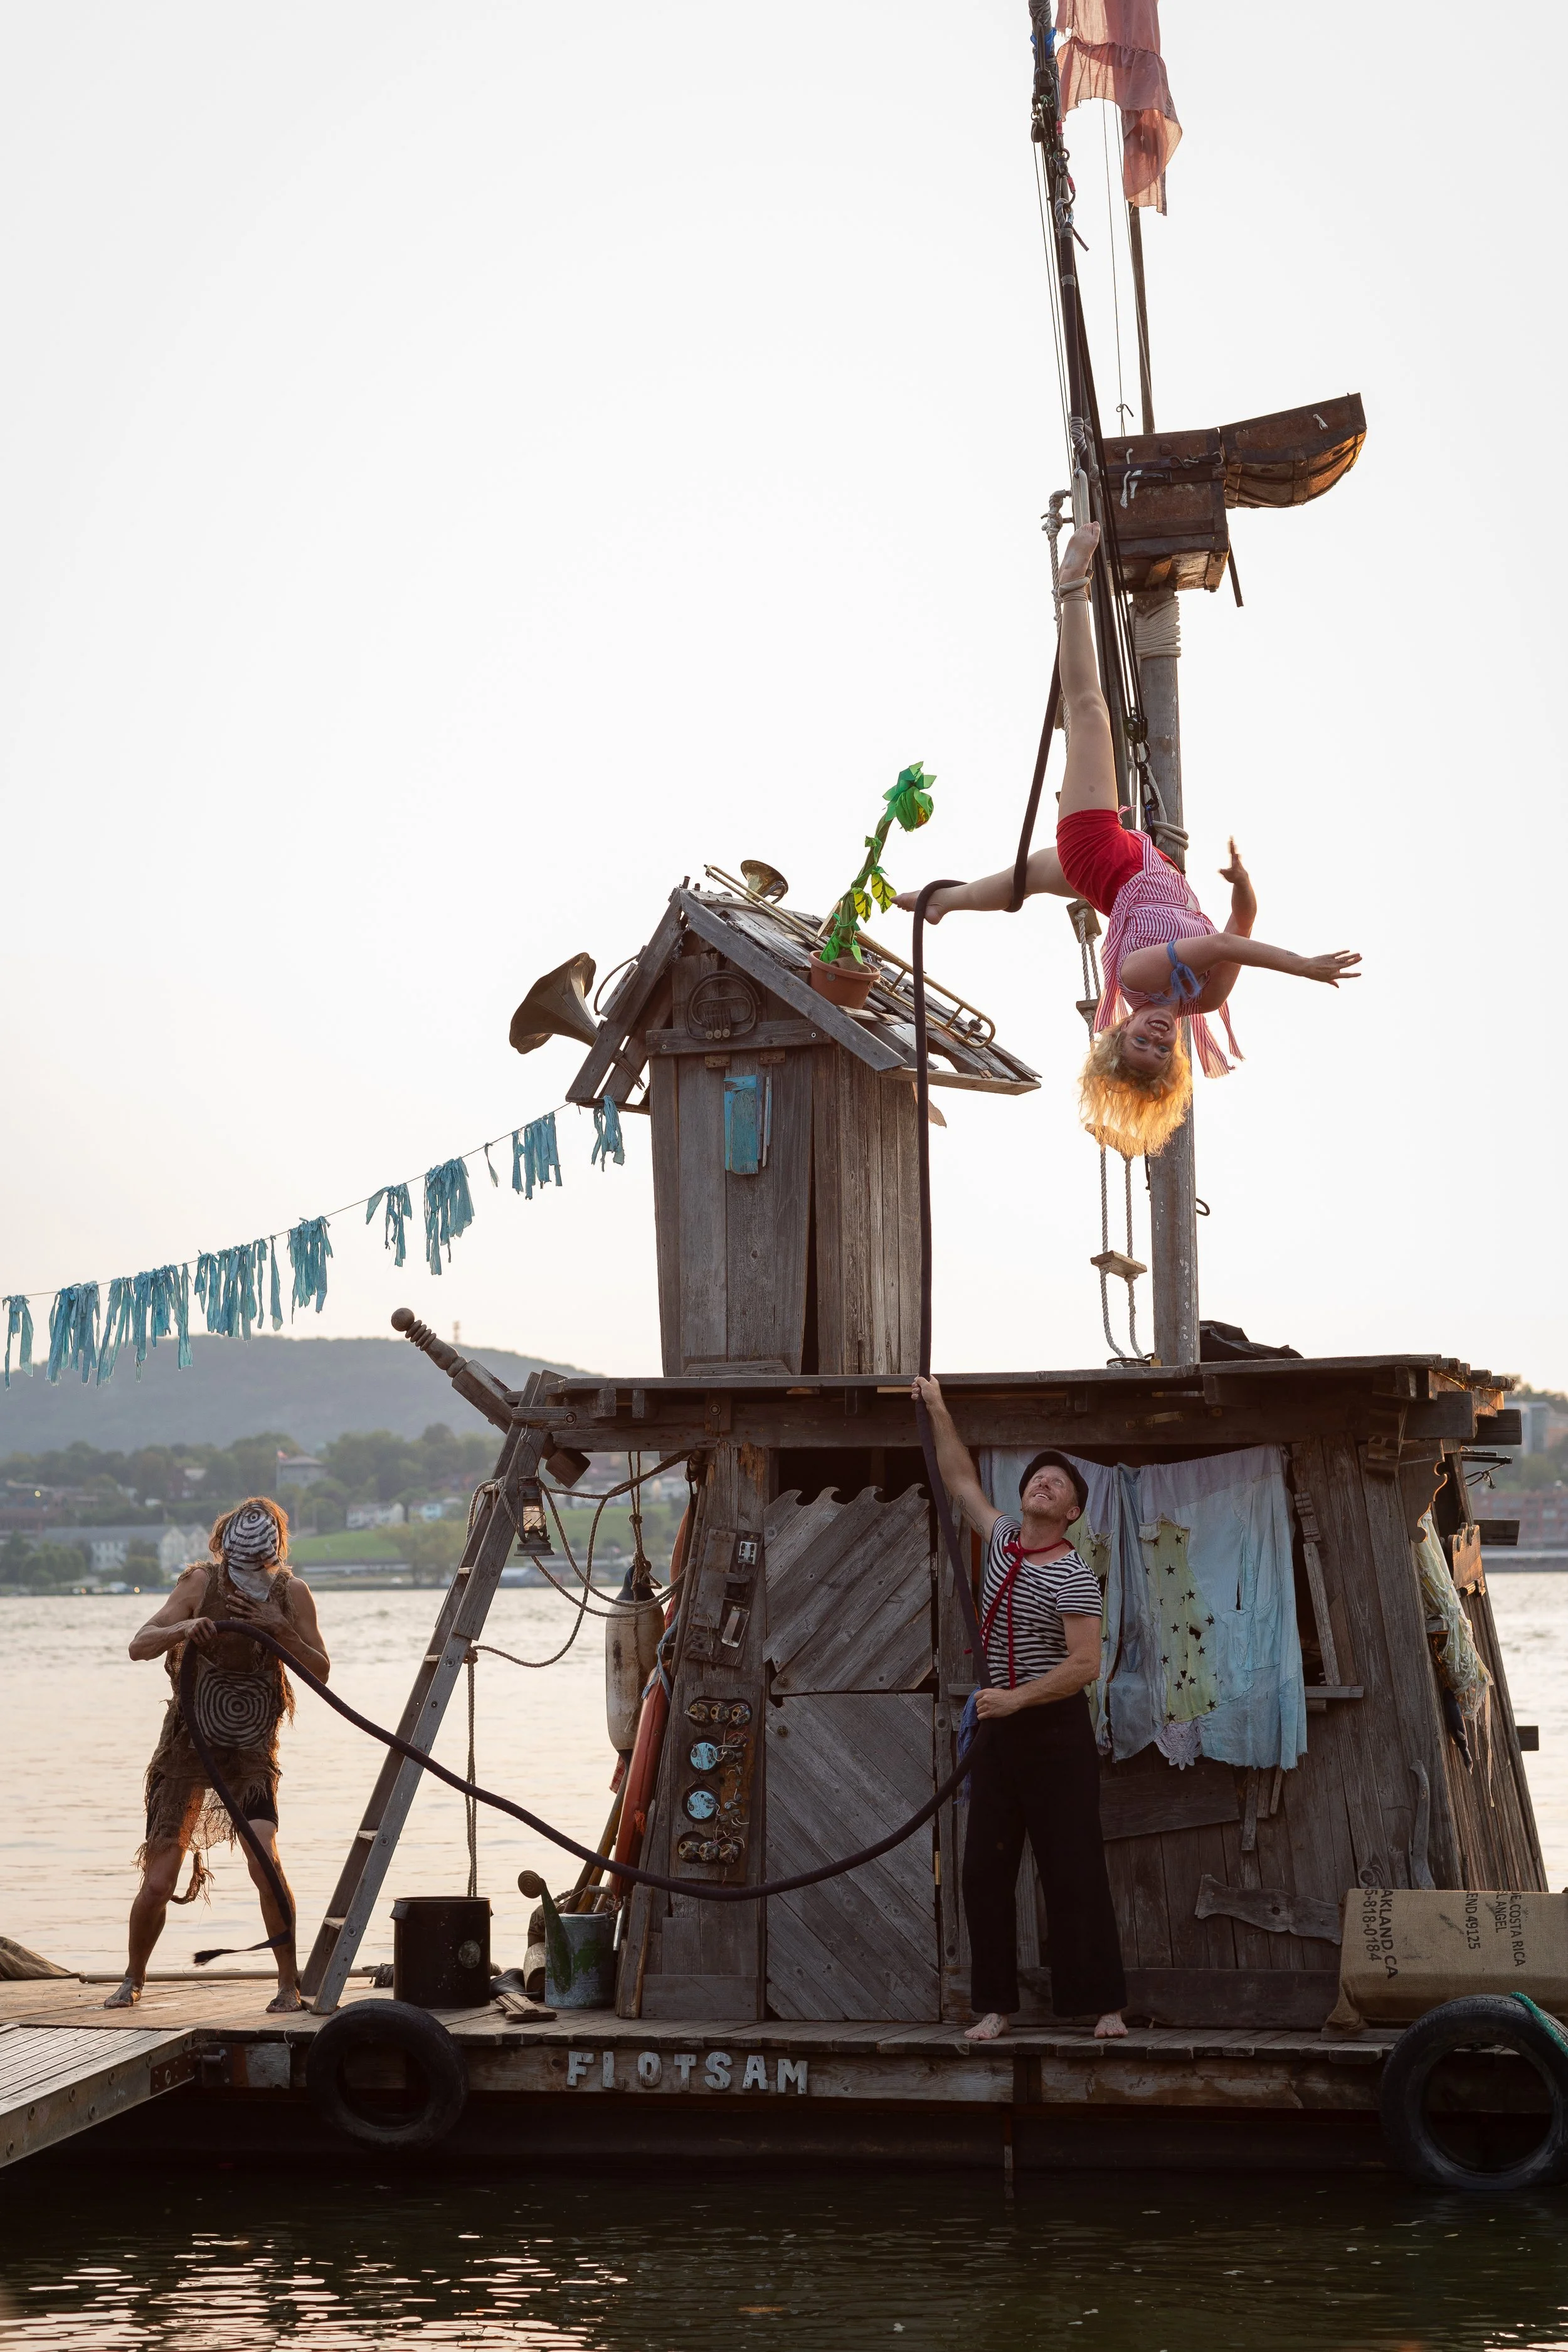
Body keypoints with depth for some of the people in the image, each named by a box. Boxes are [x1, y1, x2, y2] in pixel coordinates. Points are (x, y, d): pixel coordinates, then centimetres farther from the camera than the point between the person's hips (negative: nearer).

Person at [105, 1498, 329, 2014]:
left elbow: (320, 1672, -4)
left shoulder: (292, 1594, -3)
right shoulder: (202, 1585, -8)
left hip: (250, 1749, 0)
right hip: (188, 1743, 0)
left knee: (264, 1857, -21)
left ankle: (289, 1981, -7)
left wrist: (280, 1629, -20)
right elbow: (139, 1646, -13)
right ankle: (133, 1979, 25)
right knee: (159, 1881, -1)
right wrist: (182, 1629, -34)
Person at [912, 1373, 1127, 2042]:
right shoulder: (1003, 1537, 8)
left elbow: (1085, 1665, -19)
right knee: (984, 1872, 3)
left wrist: (1016, 1699, -24)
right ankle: (995, 2005, 8)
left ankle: (1104, 2004, 1)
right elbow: (961, 1481, 21)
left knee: (1074, 1872, -5)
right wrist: (938, 1412, 20)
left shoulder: (1073, 1577, -12)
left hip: (1056, 1730, -7)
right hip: (999, 1725, 7)